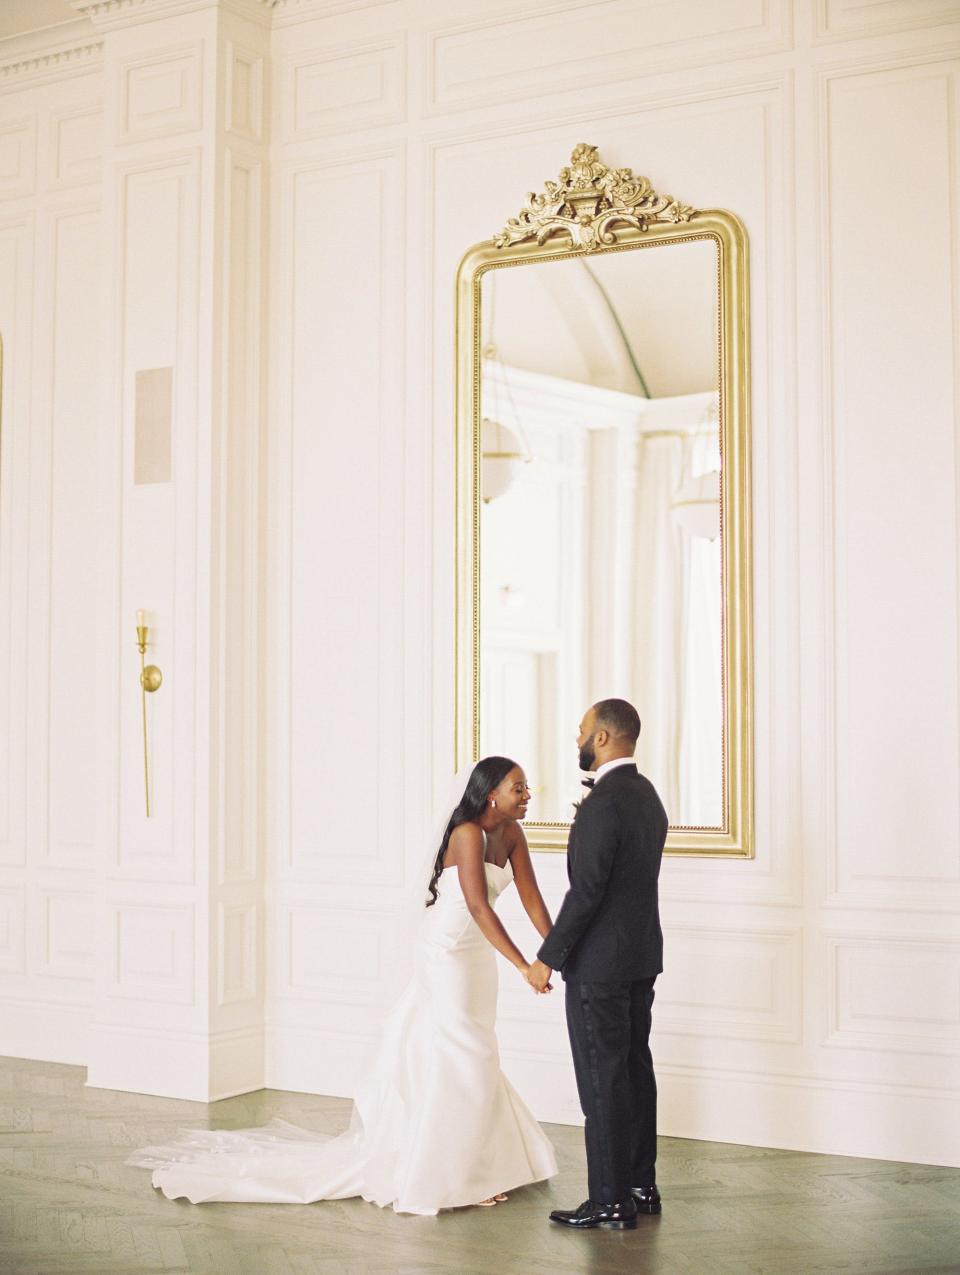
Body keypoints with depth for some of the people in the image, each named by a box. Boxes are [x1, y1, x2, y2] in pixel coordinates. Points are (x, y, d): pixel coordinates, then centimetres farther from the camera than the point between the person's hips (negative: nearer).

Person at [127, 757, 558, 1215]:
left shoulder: (511, 833, 2)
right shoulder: (468, 833, -21)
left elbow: (532, 898, 1)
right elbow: (478, 906, -30)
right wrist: (524, 966, -34)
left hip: (475, 958, 7)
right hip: (446, 956, -7)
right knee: (461, 1061, -5)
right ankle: (445, 1177, 6)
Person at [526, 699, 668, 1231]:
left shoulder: (602, 806, -21)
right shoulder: (647, 795, 9)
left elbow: (585, 893, -21)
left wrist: (547, 958, -14)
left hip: (600, 962, -9)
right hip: (641, 954, 9)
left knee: (603, 1079, -2)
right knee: (635, 1069, 16)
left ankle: (611, 1202, 5)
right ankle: (641, 1185, 25)